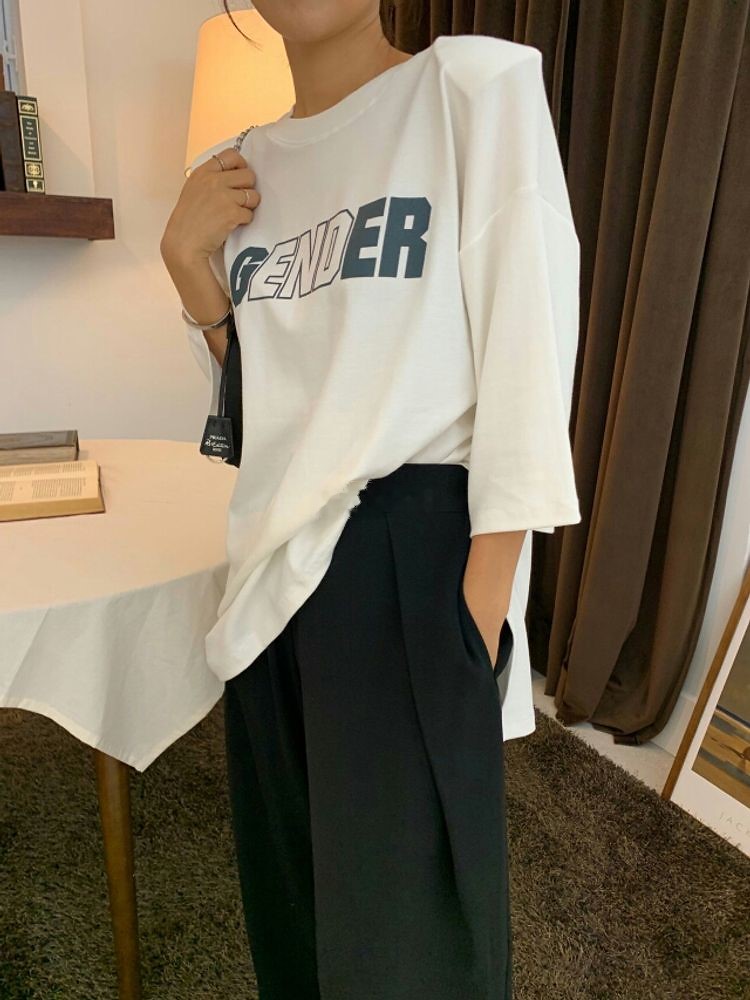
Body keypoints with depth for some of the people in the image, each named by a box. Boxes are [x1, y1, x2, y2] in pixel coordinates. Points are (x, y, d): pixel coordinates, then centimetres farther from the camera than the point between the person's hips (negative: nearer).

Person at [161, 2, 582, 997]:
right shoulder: (238, 169, 13)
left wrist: (480, 610, -14)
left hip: (409, 554, -5)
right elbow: (248, 397, 14)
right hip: (275, 557, 6)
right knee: (289, 884, 22)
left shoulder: (477, 83, -4)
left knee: (408, 916, 10)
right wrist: (187, 259, 0)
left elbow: (528, 352, -11)